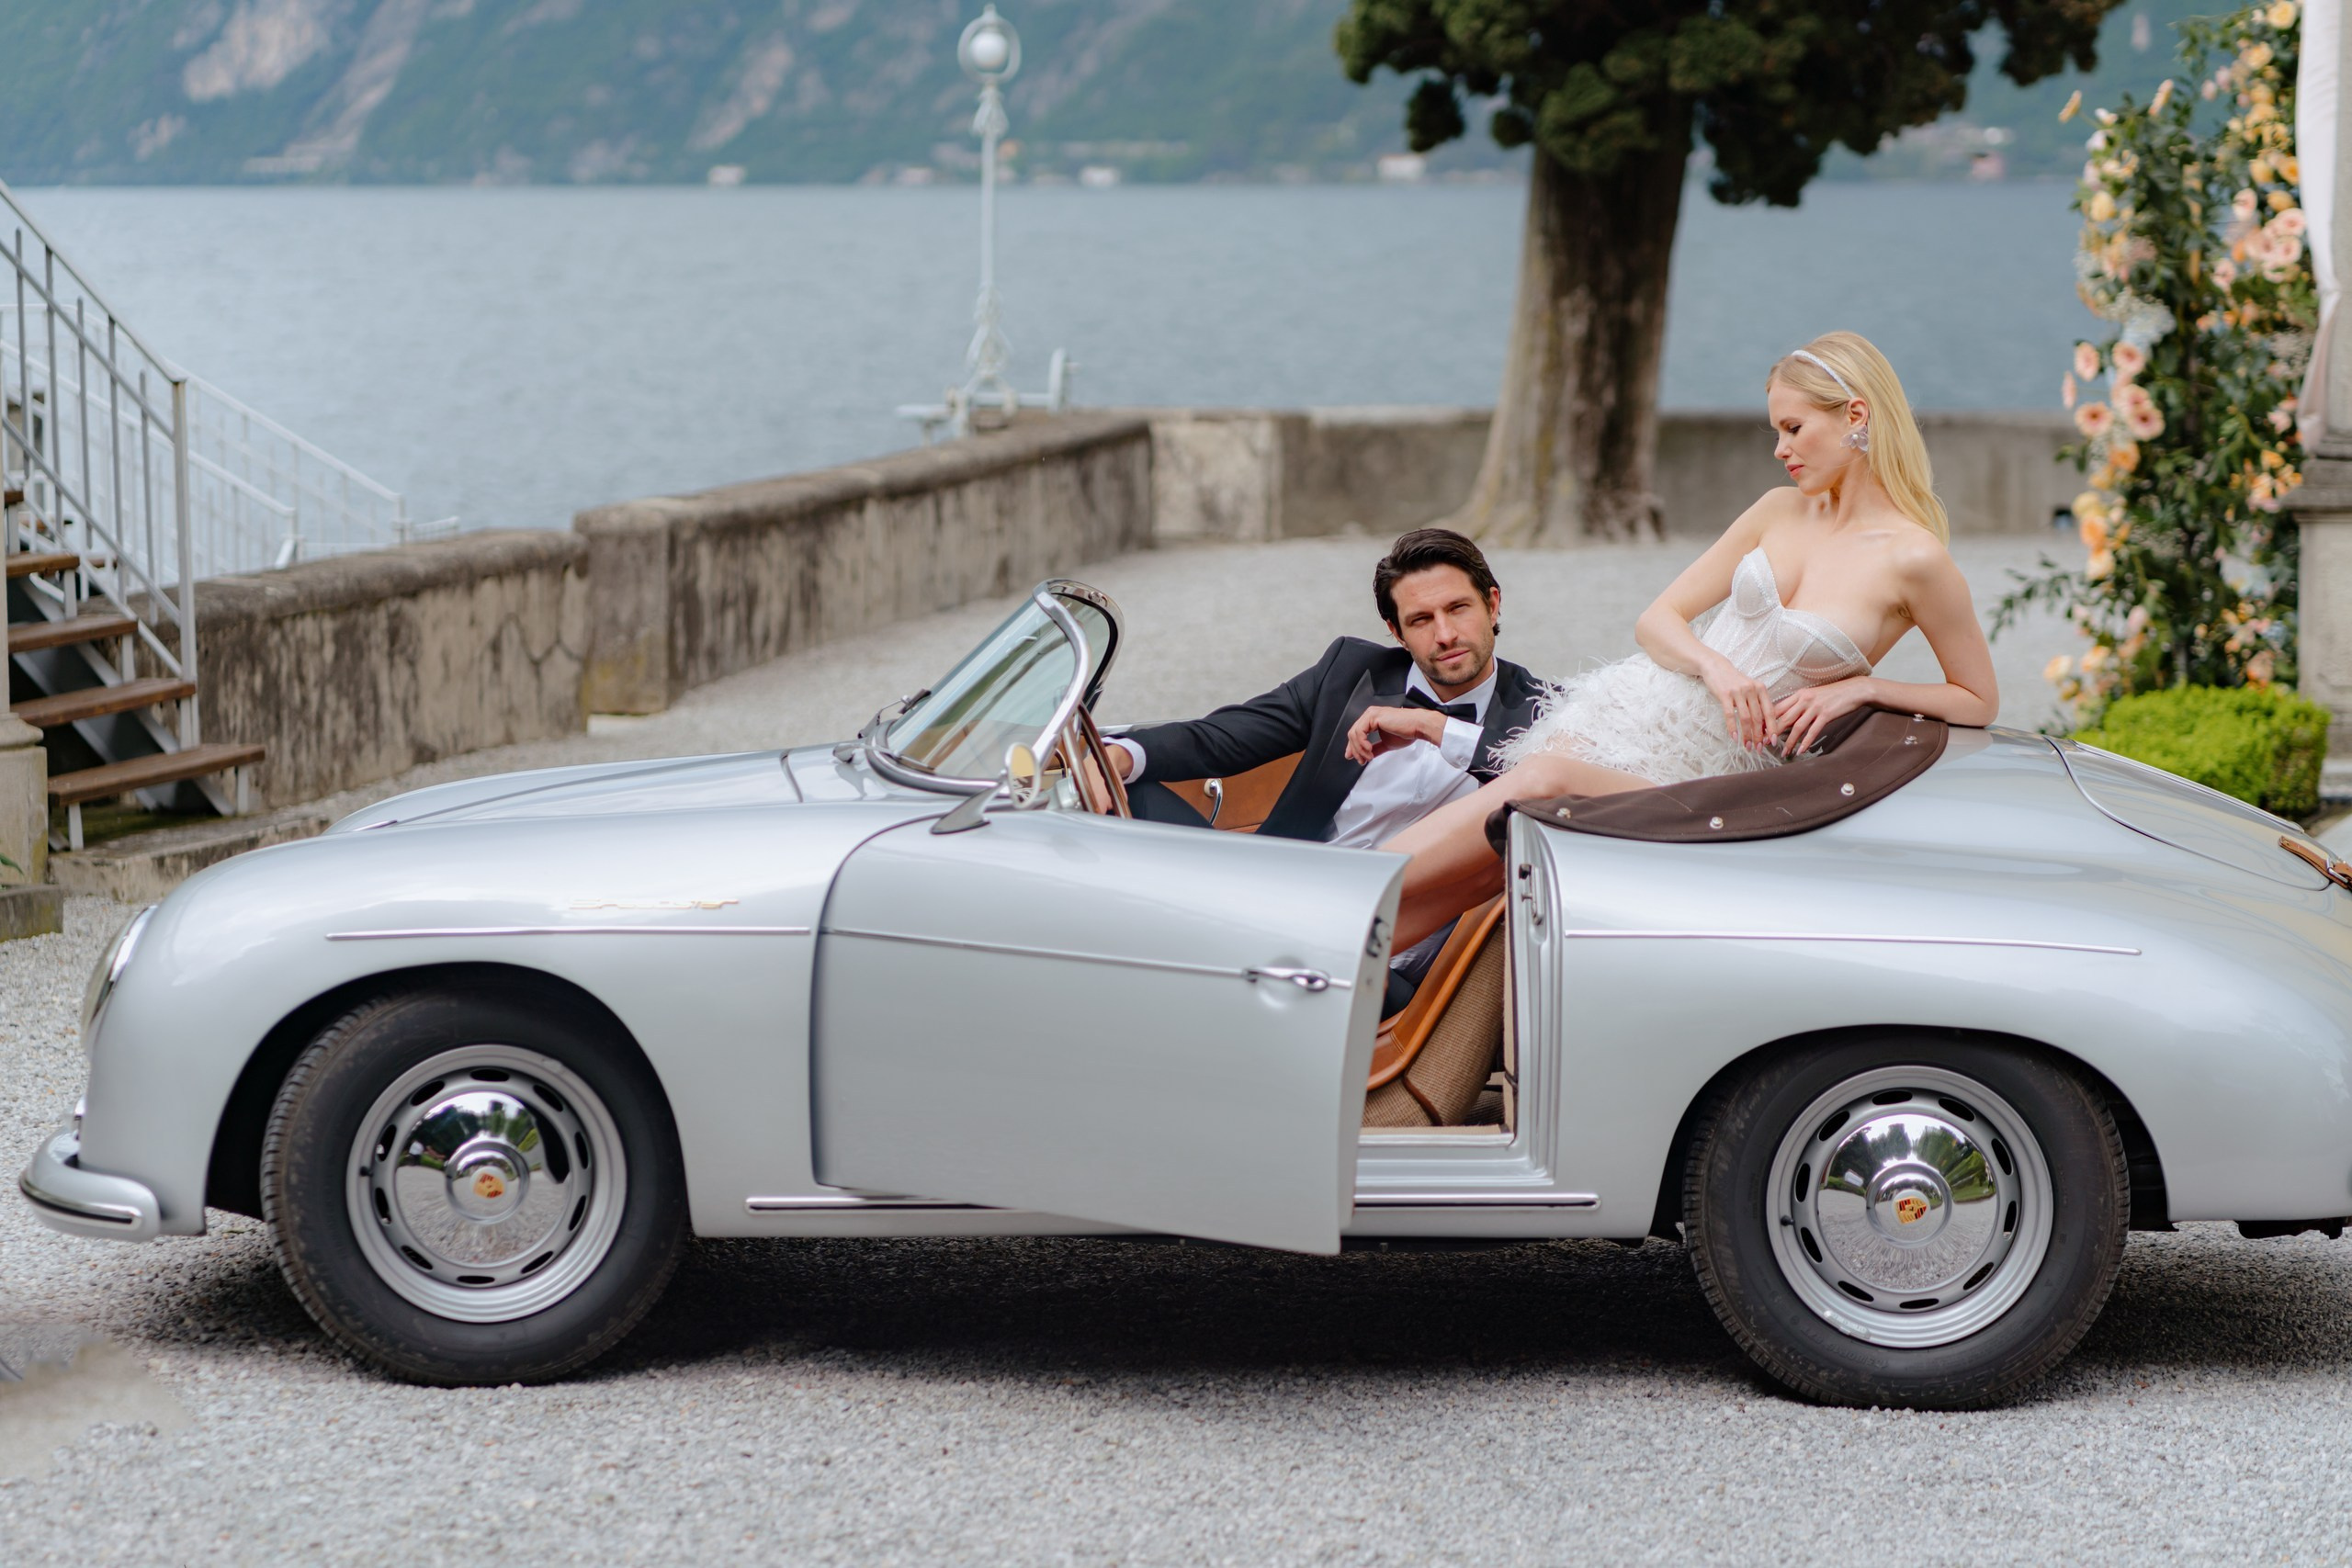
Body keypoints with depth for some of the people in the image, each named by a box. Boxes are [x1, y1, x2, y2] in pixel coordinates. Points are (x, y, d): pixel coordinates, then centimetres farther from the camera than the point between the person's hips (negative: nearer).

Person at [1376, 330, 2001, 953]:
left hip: (1715, 770, -5)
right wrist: (1716, 666, -11)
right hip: (1640, 710, 5)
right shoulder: (1779, 511, 11)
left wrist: (1860, 687, -9)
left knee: (1545, 780, -32)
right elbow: (1656, 620, 11)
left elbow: (1980, 701, 5)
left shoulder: (1916, 559, -5)